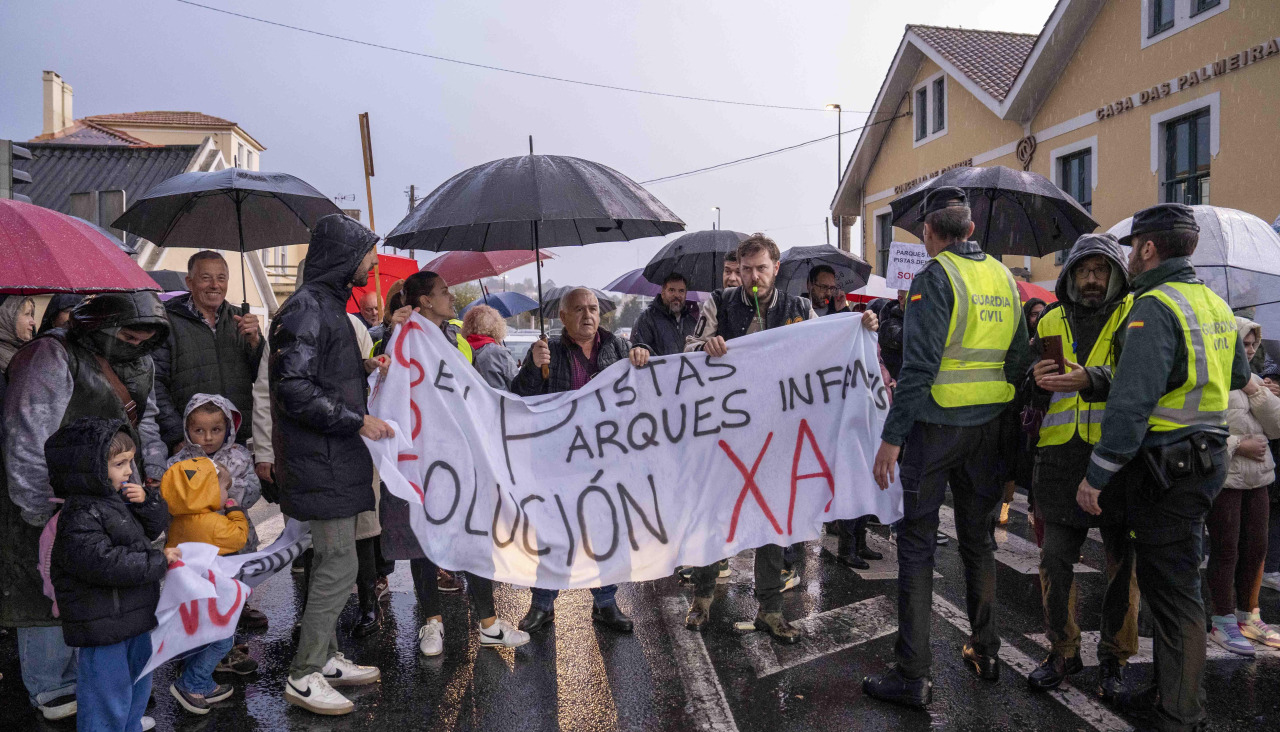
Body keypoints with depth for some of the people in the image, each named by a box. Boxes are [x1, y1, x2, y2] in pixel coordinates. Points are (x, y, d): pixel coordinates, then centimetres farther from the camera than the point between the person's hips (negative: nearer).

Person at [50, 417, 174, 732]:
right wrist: (159, 561, -22)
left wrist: (147, 501, -7)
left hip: (134, 616, 9)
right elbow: (106, 563, -31)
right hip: (103, 626, -9)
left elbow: (156, 526, 13)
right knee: (108, 699, 3)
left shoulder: (121, 496, 5)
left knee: (139, 684, 25)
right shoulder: (80, 516, -23)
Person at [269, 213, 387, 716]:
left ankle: (325, 657, 28)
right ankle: (304, 676, 7)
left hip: (335, 457, 10)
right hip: (321, 463, -10)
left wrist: (362, 368, 9)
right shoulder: (307, 307, -16)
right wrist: (357, 420, -19)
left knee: (331, 560, 16)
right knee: (339, 564, -5)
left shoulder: (328, 304, 17)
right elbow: (294, 387, -23)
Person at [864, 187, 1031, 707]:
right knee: (978, 537, 18)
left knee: (917, 544, -1)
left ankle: (912, 675, 4)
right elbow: (1019, 360, 12)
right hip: (987, 427, 7)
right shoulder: (1003, 277, 9)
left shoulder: (935, 278, -13)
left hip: (935, 425, -7)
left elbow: (919, 365, -20)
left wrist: (892, 437, -17)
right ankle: (984, 653, 30)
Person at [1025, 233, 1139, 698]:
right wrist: (1037, 380, -5)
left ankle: (1115, 658, 25)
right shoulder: (1051, 323, 13)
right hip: (1060, 459, 3)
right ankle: (1063, 652, 24)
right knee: (1055, 560, 7)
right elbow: (1031, 398, 17)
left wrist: (1092, 378, -30)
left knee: (1122, 563, 8)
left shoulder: (1135, 316, 1)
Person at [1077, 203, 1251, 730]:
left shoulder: (1155, 308, -20)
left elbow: (1132, 403, -28)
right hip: (1207, 459, 9)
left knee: (1172, 590, 1)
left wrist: (1096, 476, -25)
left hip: (1167, 465, -9)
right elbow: (1239, 376, 27)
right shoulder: (1215, 305, 11)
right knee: (1173, 582, 19)